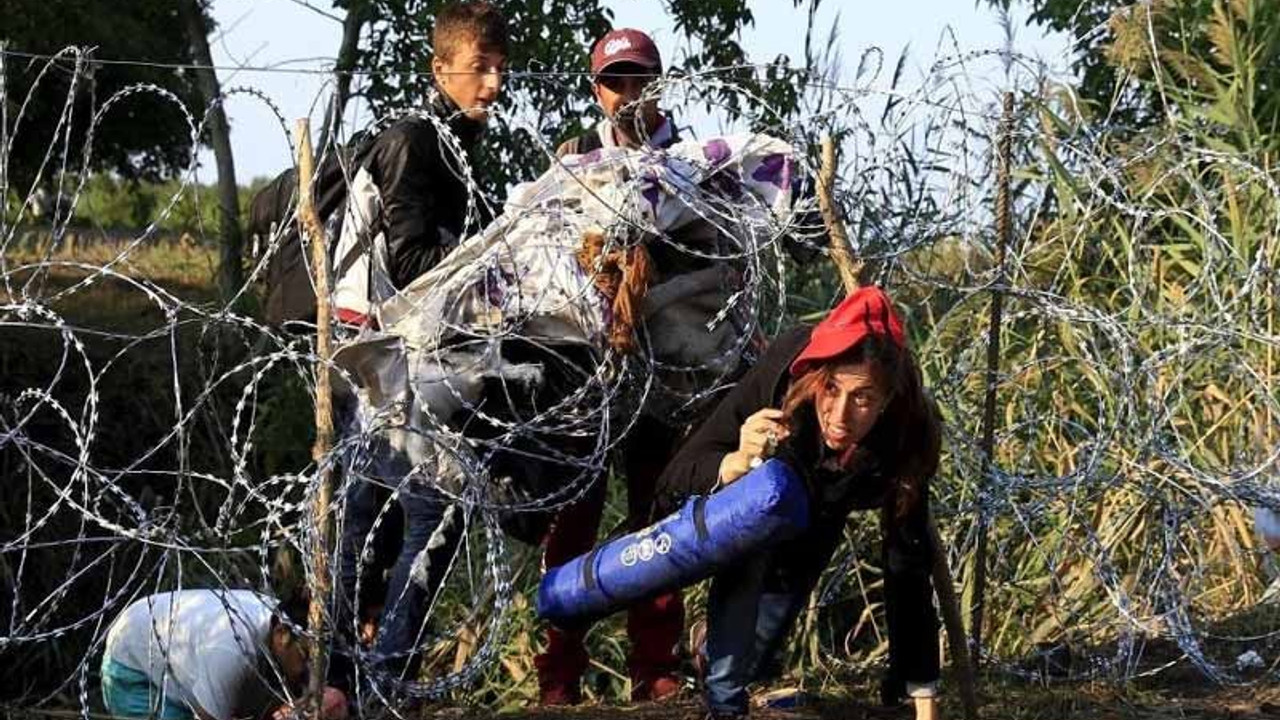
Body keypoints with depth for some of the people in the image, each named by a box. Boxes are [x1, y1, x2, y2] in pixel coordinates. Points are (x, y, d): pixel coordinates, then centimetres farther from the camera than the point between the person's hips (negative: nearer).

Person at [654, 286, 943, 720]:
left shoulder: (905, 439, -38)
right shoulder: (781, 376, -42)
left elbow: (908, 569, -32)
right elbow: (674, 484, -38)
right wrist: (735, 464, -60)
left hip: (813, 528, 2)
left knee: (752, 663, 10)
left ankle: (716, 646, 47)